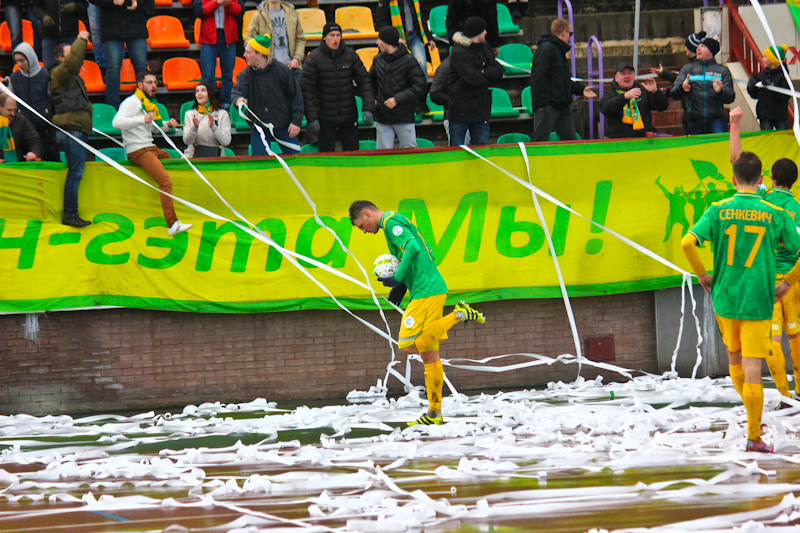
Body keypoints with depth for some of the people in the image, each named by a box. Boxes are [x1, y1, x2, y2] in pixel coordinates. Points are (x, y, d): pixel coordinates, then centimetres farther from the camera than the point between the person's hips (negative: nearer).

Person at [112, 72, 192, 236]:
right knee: (165, 180, -24)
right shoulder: (132, 102, -7)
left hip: (150, 148, 10)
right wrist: (141, 119, -33)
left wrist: (168, 124, 15)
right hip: (137, 151, -10)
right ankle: (172, 224, -29)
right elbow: (116, 122, -23)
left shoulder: (149, 104, 21)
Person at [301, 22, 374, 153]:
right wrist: (311, 118, -12)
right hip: (325, 118, -2)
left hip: (349, 117, 2)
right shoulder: (314, 58, -6)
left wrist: (368, 108, -9)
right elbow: (307, 90, -6)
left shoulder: (350, 55, 1)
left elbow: (364, 81, 2)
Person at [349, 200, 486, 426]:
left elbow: (413, 248, -22)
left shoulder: (391, 221, -6)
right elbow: (428, 254, 25)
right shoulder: (397, 222, 23)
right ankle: (434, 414, 10)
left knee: (408, 346, -14)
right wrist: (403, 284, 17)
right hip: (434, 289, 10)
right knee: (429, 355, 9)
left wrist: (398, 279, -16)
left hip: (425, 293, -10)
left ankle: (458, 315, -10)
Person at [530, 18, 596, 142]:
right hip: (547, 108, -10)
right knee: (539, 142, -10)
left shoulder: (559, 51, 21)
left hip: (563, 107, 10)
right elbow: (537, 78, -18)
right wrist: (542, 103, -23)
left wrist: (581, 89, 17)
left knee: (571, 140, 9)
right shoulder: (546, 49, -11)